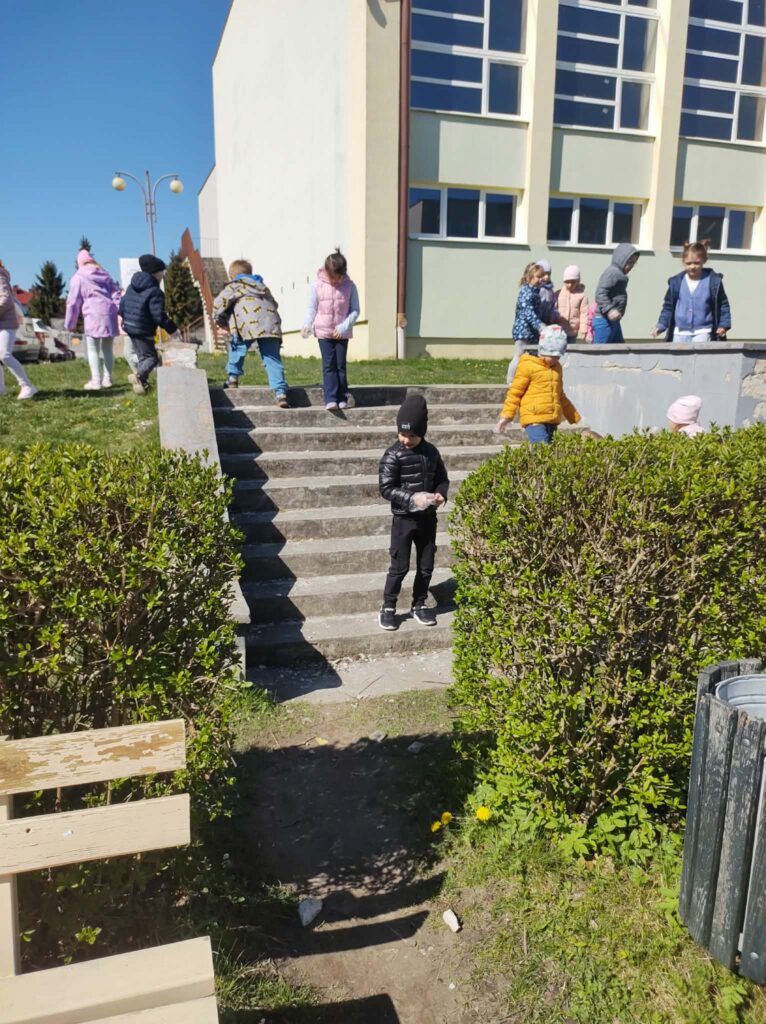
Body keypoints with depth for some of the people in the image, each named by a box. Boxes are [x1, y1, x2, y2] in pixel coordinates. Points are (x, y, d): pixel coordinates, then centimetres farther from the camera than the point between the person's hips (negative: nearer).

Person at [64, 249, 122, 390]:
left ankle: (96, 380, -5)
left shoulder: (78, 278, 3)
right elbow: (116, 294, 13)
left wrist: (70, 324, 9)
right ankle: (107, 379, 15)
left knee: (93, 349, 1)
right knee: (107, 348, 13)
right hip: (109, 314, 5)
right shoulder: (104, 274, 17)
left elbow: (73, 302, 3)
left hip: (93, 316, -4)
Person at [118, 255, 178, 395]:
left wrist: (123, 316, 32)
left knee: (142, 355, 19)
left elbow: (123, 302, 16)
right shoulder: (154, 292, -19)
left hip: (129, 326, 9)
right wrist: (172, 328, -12)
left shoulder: (132, 286, 7)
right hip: (142, 330, -9)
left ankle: (141, 382, 15)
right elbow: (159, 316, -22)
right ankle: (138, 375, -25)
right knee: (151, 357, -2)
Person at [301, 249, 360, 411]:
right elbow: (311, 308, 2)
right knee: (329, 365, -4)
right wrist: (307, 325, -13)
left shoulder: (350, 286, -3)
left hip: (342, 333, 1)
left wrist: (344, 326, -14)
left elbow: (355, 311, -1)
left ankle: (342, 398, 11)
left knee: (341, 365, 5)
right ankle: (330, 399, -7)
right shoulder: (318, 286, -4)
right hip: (324, 332, -1)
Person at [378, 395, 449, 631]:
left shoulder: (431, 452, 2)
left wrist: (441, 494, -10)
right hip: (404, 519, -4)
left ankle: (419, 605, 28)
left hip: (428, 518, 5)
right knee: (399, 566, 1)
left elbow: (443, 479, 12)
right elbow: (386, 489, -15)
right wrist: (412, 498, -25)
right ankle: (388, 607, 16)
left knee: (426, 565, 12)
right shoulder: (393, 455, -12)